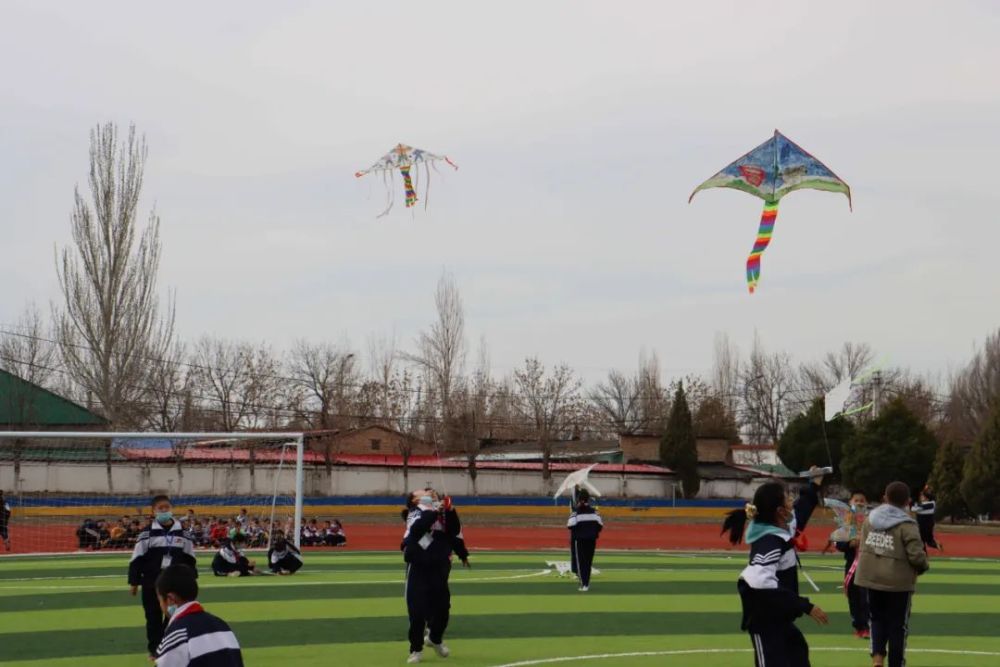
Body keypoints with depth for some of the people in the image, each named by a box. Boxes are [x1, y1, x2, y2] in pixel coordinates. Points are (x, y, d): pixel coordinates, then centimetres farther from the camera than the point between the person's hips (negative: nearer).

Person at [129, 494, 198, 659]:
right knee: (154, 617, 5)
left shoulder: (182, 532, 4)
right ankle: (155, 649, 16)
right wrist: (134, 581, -4)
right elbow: (137, 559, -4)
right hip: (152, 583, -2)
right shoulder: (147, 533, -6)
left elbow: (190, 558, 11)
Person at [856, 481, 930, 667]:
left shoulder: (871, 519, 4)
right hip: (898, 582, -4)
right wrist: (923, 567, 2)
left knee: (877, 618, 18)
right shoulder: (906, 525, -14)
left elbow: (863, 547, 8)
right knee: (898, 624, 9)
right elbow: (917, 555, -18)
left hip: (872, 578, 4)